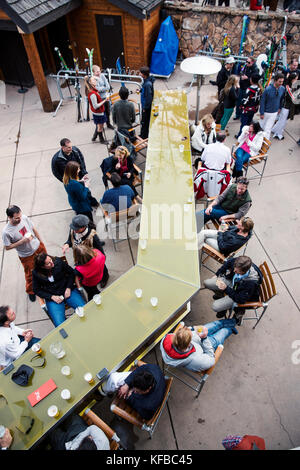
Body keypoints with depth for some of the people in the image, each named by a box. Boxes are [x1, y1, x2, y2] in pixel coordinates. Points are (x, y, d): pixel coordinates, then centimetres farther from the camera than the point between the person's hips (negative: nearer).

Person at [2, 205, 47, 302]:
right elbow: (7, 247, -18)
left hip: (38, 246, 4)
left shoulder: (24, 217, -19)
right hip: (27, 256, -4)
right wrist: (22, 241, -29)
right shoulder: (6, 232, -31)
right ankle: (30, 291, 46)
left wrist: (41, 241, 8)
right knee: (30, 275, 16)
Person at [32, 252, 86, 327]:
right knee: (60, 325, -23)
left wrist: (68, 288, -6)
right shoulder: (36, 273, -6)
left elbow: (71, 272, 5)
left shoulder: (58, 261, -7)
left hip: (67, 291, 1)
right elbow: (37, 290, 5)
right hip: (52, 297, 0)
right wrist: (52, 297, -9)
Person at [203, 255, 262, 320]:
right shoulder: (236, 262, -28)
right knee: (206, 283, -6)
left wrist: (226, 288, -36)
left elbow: (240, 299, -28)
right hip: (231, 281, 6)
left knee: (216, 307, -17)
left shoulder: (251, 283, -41)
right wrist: (217, 275, 4)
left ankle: (238, 310, 13)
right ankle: (220, 295, 25)